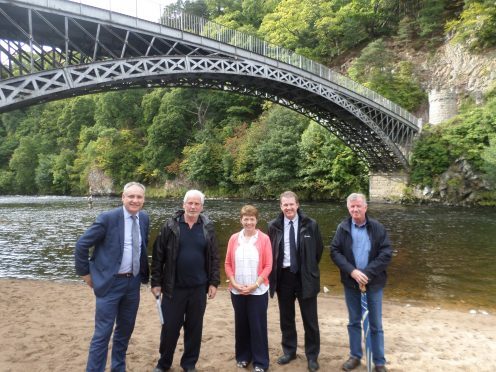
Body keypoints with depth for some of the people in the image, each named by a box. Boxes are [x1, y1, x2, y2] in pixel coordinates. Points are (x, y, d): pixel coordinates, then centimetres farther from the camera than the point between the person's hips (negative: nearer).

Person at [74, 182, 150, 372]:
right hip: (110, 282, -5)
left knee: (125, 330, 18)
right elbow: (82, 245, -11)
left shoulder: (144, 218, 2)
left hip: (133, 282, 6)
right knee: (103, 333, 1)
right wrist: (86, 273, -6)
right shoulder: (108, 218, -15)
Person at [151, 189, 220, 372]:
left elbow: (214, 258, 4)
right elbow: (158, 256, -3)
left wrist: (214, 282, 0)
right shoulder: (170, 226, -5)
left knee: (195, 328, 12)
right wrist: (156, 282, -4)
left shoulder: (208, 228, 0)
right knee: (170, 327, 9)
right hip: (173, 287, -1)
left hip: (198, 288, 2)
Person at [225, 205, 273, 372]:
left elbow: (268, 266, -6)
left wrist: (255, 285, -12)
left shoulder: (264, 239, -5)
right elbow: (228, 264, 3)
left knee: (258, 326, 4)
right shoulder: (234, 238, 2)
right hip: (237, 291, 3)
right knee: (241, 324, 13)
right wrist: (234, 283, -8)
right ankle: (242, 356, 31)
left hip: (258, 291, -2)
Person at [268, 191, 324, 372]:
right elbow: (269, 250, 9)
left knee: (310, 319, 7)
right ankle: (289, 351, 32)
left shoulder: (310, 224, -6)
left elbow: (319, 249, 6)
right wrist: (274, 272, 6)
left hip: (305, 277, -1)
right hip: (283, 276, 2)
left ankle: (312, 355, 25)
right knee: (286, 318, 14)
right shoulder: (274, 226, -2)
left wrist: (310, 268, 7)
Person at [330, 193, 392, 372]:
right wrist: (352, 271, -17)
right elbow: (334, 251, -4)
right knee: (354, 322, 16)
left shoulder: (377, 227, -7)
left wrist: (367, 273, -18)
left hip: (373, 282, -1)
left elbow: (386, 253, -10)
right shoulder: (343, 228, -3)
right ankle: (355, 356, 32)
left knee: (375, 325, 9)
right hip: (351, 282, 2)